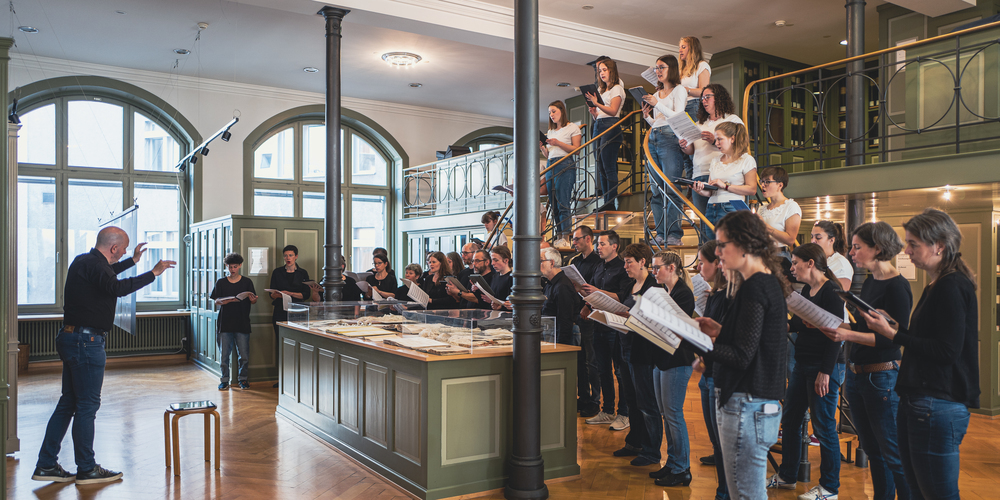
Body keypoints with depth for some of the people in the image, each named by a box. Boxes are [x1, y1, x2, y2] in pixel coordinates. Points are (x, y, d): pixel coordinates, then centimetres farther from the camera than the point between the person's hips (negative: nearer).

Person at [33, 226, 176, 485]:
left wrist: (133, 261, 44)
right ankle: (87, 470, 7)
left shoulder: (84, 261, 15)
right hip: (86, 341, -10)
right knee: (87, 405, -2)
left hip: (71, 338, 10)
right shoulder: (95, 264, -17)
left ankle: (46, 465, 20)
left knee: (68, 403, 15)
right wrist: (153, 273, -30)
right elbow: (117, 288, -35)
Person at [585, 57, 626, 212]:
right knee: (601, 167, 2)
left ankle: (611, 203, -14)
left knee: (609, 166, -13)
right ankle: (606, 202, 3)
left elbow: (613, 111, -11)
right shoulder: (600, 90, 24)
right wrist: (593, 112, -1)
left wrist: (596, 103, -20)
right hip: (598, 127, 8)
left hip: (611, 126, -8)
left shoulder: (617, 88, 3)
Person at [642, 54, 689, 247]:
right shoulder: (656, 94, 23)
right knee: (656, 191, 1)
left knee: (671, 190, -12)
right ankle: (660, 234, 3)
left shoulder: (679, 90, 6)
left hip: (670, 139, -7)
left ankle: (674, 234, -12)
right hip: (653, 139, 7)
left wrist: (658, 104, -13)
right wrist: (647, 115, 5)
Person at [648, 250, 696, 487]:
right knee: (665, 414, 14)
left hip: (677, 361, -9)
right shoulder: (664, 292, 14)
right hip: (661, 359, 9)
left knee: (673, 414, -3)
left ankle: (681, 470, 7)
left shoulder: (683, 293, -13)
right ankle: (672, 463, 24)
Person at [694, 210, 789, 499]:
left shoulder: (754, 288, -16)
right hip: (764, 401, 11)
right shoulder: (770, 283, 14)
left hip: (747, 405, -11)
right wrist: (721, 331, 13)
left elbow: (741, 356, -21)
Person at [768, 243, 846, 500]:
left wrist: (825, 372, -21)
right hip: (803, 363, 9)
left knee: (824, 427, 1)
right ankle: (786, 476, 29)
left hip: (825, 366, -9)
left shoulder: (832, 291, -15)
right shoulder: (806, 291, 11)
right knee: (790, 420, 15)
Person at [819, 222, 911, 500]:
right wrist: (833, 327, 5)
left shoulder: (897, 287, -14)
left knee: (893, 454, 0)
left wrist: (848, 335, -26)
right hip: (856, 374, 9)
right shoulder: (869, 283, 13)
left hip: (882, 377, -9)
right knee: (872, 450, 17)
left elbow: (895, 338, -20)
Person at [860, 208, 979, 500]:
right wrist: (893, 327, 9)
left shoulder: (952, 287, -15)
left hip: (938, 407, -10)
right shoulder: (937, 286, 16)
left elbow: (947, 350, -20)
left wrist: (892, 334, -15)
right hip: (918, 402, 10)